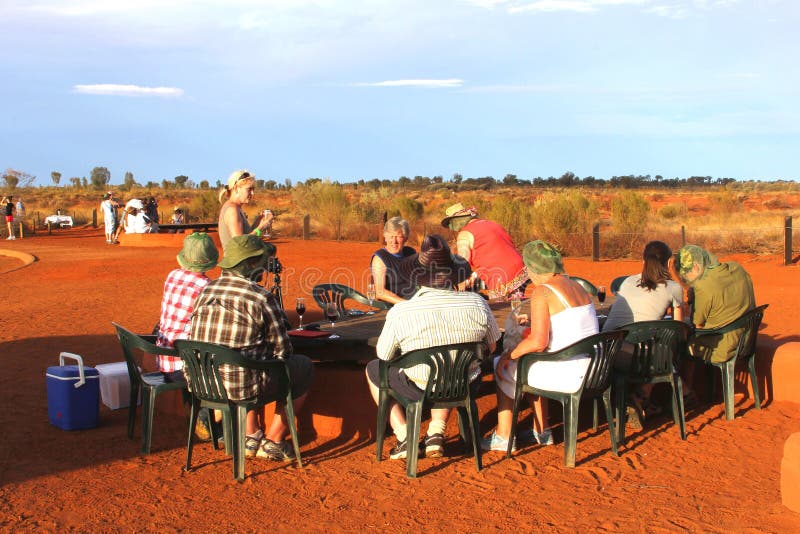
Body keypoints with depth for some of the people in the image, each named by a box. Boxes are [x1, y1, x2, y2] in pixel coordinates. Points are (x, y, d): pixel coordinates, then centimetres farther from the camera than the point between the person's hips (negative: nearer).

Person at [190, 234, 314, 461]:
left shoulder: (206, 291, 6)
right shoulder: (261, 298, -14)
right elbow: (282, 349, -8)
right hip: (242, 385, -7)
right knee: (304, 367, 16)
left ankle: (252, 436, 31)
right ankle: (273, 442, 18)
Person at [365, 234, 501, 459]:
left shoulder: (399, 312, -19)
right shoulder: (477, 304, -13)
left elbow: (384, 356, -3)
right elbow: (491, 347, 3)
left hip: (419, 390, -3)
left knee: (373, 368, 25)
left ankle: (404, 437, 15)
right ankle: (436, 434, 23)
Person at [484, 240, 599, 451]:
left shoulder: (542, 292, -13)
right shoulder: (577, 287, 11)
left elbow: (538, 342, -21)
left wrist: (509, 354, -6)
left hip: (568, 376, -8)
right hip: (591, 372, 8)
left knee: (502, 368, 14)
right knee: (532, 363, 32)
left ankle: (503, 436, 22)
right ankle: (542, 431, 34)